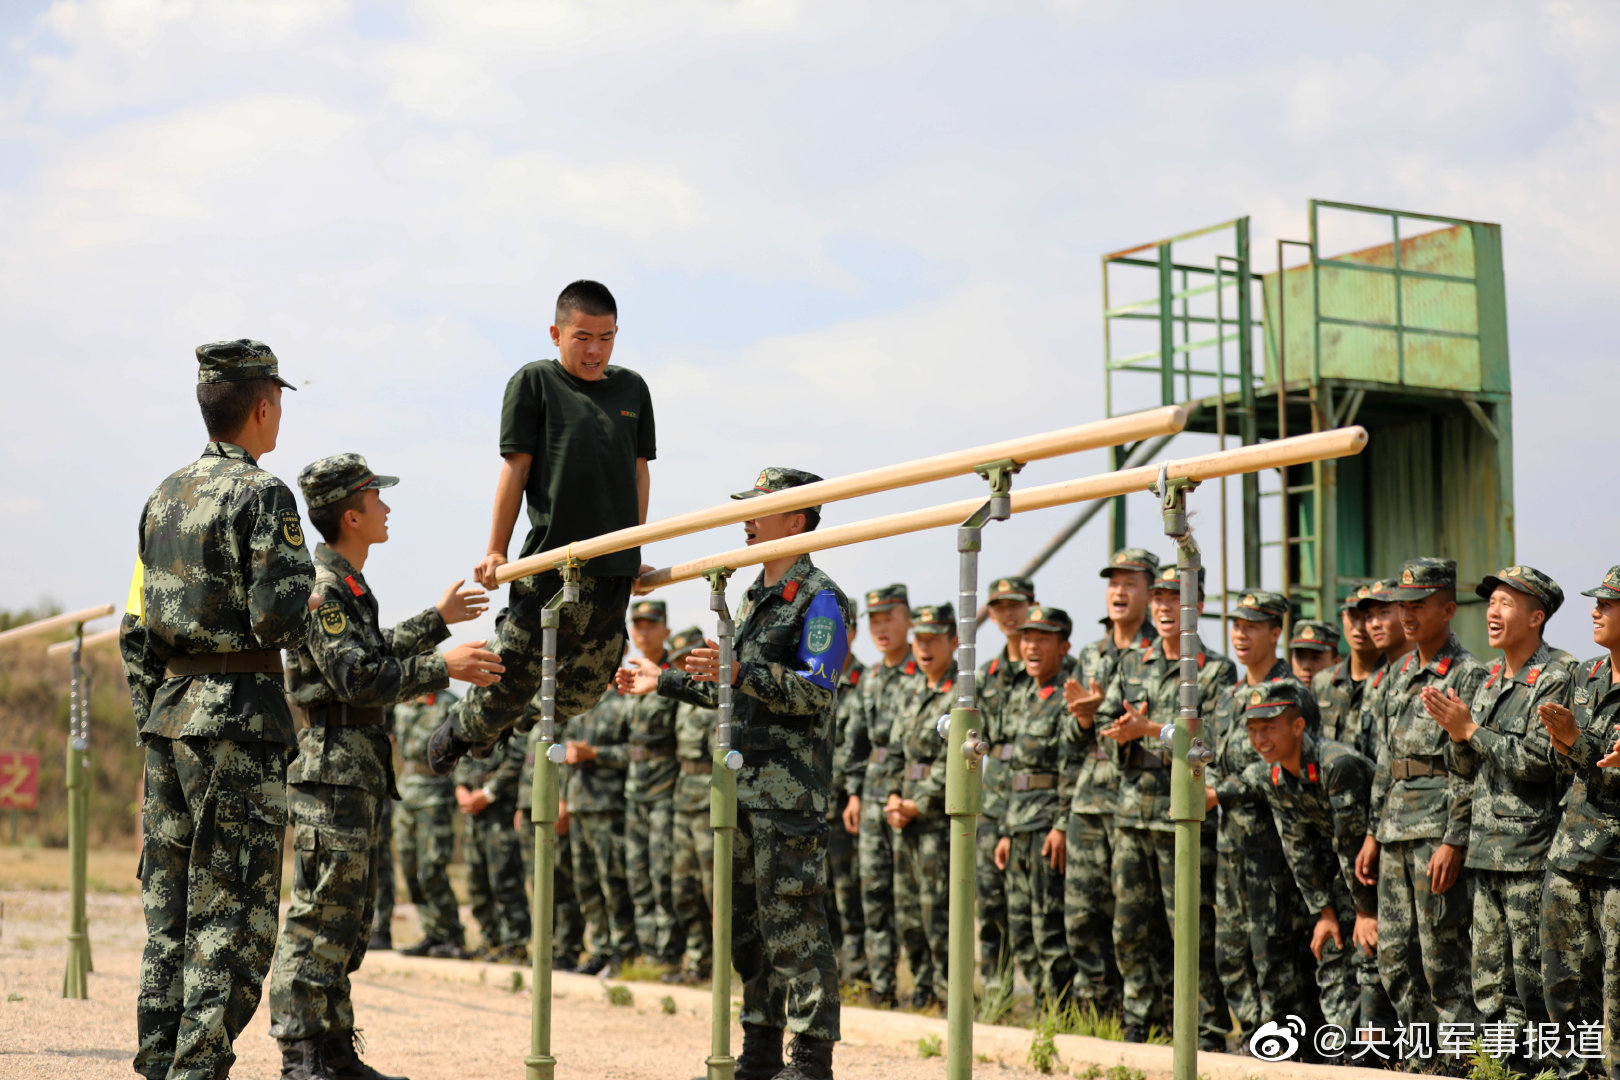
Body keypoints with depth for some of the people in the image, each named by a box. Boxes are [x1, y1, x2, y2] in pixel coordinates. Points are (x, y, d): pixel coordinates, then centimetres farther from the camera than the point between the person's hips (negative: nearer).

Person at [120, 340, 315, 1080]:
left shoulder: (164, 498, 14)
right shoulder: (261, 496, -10)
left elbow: (136, 629, 15)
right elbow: (280, 620, -18)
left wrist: (149, 720, 19)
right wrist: (306, 601, 3)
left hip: (166, 714, 8)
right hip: (237, 719, -7)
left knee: (168, 905, 11)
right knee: (233, 908, -4)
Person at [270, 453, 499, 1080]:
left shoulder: (349, 585, 18)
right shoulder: (322, 586, -14)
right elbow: (358, 678, -21)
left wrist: (437, 620, 35)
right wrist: (442, 668, -18)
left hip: (360, 769, 10)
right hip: (332, 766, -10)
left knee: (347, 918, 12)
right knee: (319, 914, -9)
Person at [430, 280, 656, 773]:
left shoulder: (632, 389, 13)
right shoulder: (535, 382, 0)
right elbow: (516, 469, -1)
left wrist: (635, 552, 15)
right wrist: (496, 551, -2)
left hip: (614, 566, 4)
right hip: (551, 556, -4)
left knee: (584, 690, 8)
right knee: (514, 673, -4)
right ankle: (461, 729, 26)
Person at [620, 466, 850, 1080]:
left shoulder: (819, 599, -8)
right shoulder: (753, 598, 20)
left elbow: (814, 692, -18)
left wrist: (741, 672, -27)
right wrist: (665, 683, 27)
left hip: (791, 791, -9)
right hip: (743, 787, 9)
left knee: (793, 923, -7)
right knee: (743, 922, 12)